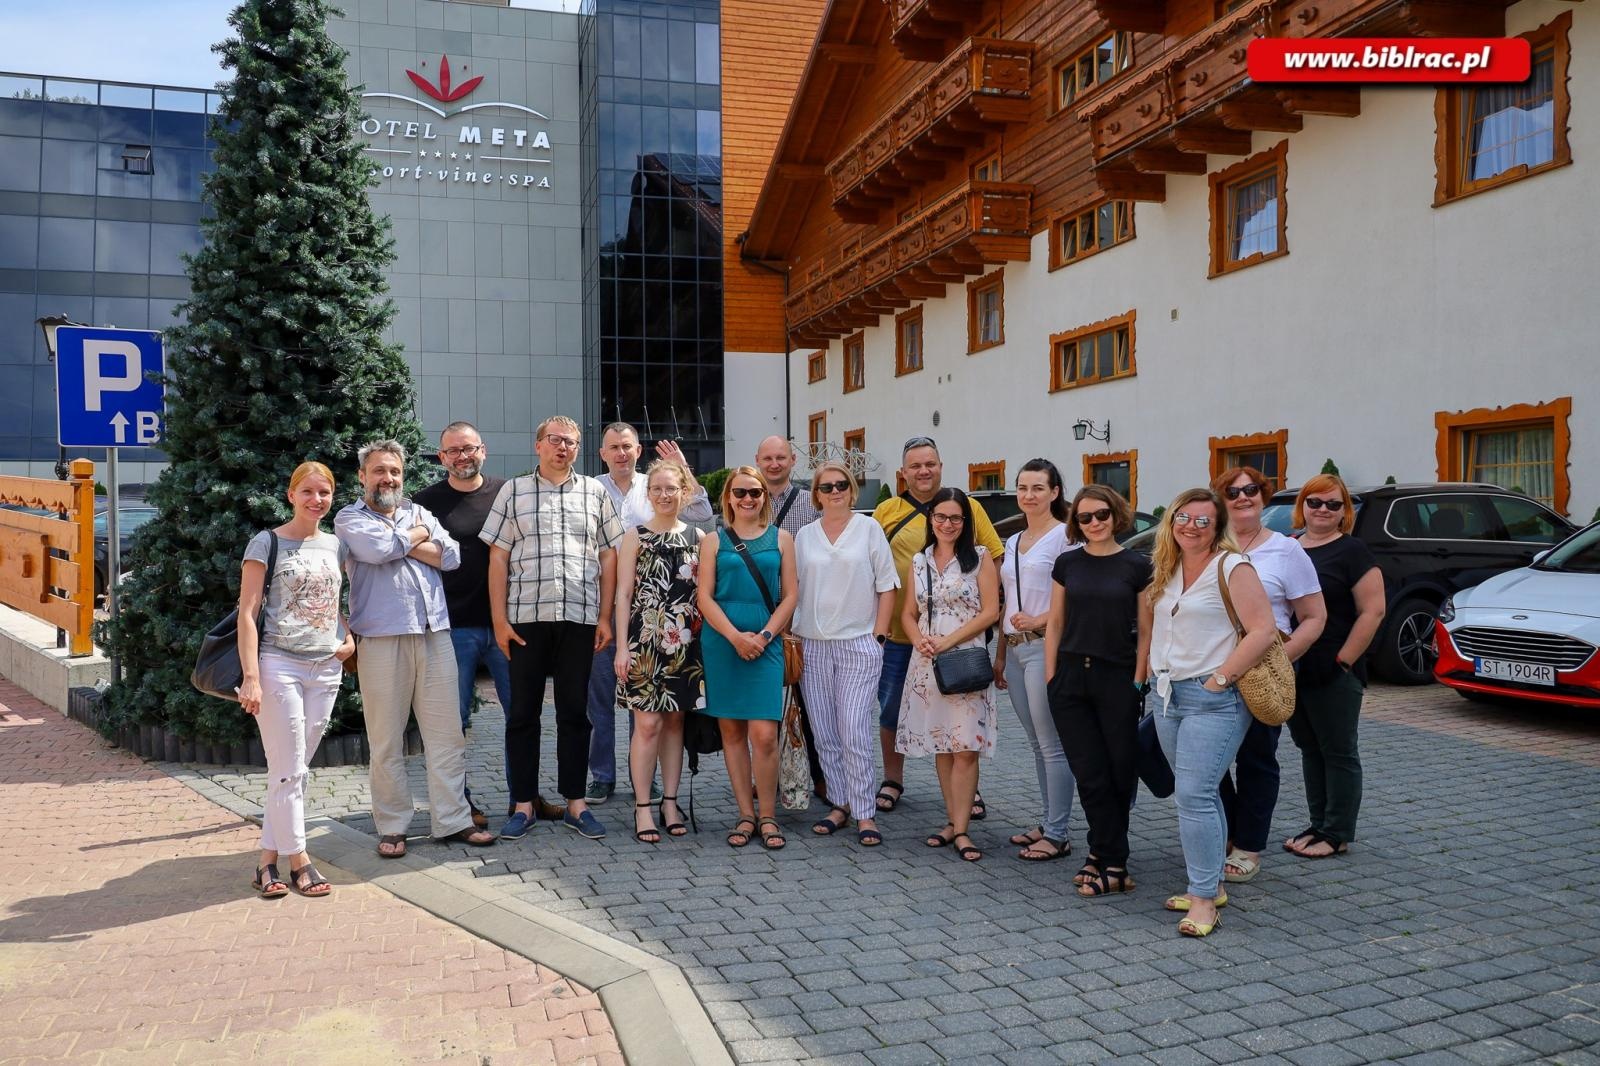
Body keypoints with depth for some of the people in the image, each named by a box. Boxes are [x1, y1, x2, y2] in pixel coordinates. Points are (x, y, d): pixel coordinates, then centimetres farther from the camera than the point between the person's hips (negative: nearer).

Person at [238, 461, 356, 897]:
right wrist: (251, 677, -15)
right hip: (279, 665, -5)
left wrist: (349, 638, 6)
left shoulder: (335, 544, 11)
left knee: (296, 768, 9)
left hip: (326, 669, 5)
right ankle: (298, 859, 11)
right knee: (288, 770, -1)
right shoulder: (267, 543, -4)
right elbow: (247, 613, -7)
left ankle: (269, 858, 18)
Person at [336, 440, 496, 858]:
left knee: (447, 733, 5)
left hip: (435, 635, 4)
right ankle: (392, 827, 15)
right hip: (382, 639, -4)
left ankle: (452, 820, 13)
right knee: (387, 741, 3)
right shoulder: (350, 519, 5)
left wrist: (402, 542, -5)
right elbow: (379, 548, -16)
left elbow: (451, 555, 3)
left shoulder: (419, 513, 18)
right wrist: (418, 535, 1)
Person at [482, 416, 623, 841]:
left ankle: (575, 802, 17)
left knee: (575, 711, 7)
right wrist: (499, 620, -3)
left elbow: (609, 557, 9)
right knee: (523, 712, 5)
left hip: (580, 617, 1)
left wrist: (605, 618, 2)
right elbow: (498, 557, 3)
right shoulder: (514, 490, 7)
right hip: (525, 617, -1)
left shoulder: (595, 492, 10)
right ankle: (523, 804, 15)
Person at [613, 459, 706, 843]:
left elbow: (704, 593, 12)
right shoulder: (635, 537, 2)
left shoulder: (697, 537, 10)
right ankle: (642, 807, 5)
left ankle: (671, 801, 19)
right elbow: (623, 594, -1)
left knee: (675, 721, 9)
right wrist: (622, 647, -7)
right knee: (648, 723, -4)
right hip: (645, 641, -3)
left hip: (685, 643, 3)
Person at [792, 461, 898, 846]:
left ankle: (865, 814, 2)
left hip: (858, 644, -3)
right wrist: (794, 639, 5)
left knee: (855, 733, -8)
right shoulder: (805, 535, 10)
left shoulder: (869, 528, 2)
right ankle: (840, 804, 20)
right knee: (824, 735, 7)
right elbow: (795, 589, 12)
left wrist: (878, 636, -4)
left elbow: (887, 585, 2)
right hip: (812, 645, 3)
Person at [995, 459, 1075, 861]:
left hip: (1045, 647, -8)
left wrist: (1037, 621, -20)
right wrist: (999, 655, 17)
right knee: (1037, 744, 14)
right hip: (1015, 649, 8)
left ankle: (1057, 835, 5)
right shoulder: (1014, 541, 17)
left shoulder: (1064, 535, -6)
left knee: (1052, 744, -4)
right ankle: (1050, 824, 24)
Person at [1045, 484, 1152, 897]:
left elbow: (1146, 631, 0)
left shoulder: (1137, 565, -1)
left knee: (1120, 773, 4)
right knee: (1091, 775, 3)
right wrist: (1051, 677, 4)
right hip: (1072, 679, 2)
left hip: (1117, 680, -2)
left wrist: (1137, 682, -6)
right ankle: (1113, 864, 13)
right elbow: (1055, 623, 10)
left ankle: (1102, 855, 20)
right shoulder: (1067, 564, 6)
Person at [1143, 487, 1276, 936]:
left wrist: (1221, 677, -17)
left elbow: (1262, 631, -17)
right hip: (1167, 694, 8)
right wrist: (1153, 665, 13)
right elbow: (1150, 620, 25)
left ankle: (1204, 897, -4)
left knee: (1194, 794, -13)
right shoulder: (1163, 568, 11)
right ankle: (1211, 884, 25)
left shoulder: (1231, 567, -11)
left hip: (1212, 698, -7)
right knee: (1197, 793, 14)